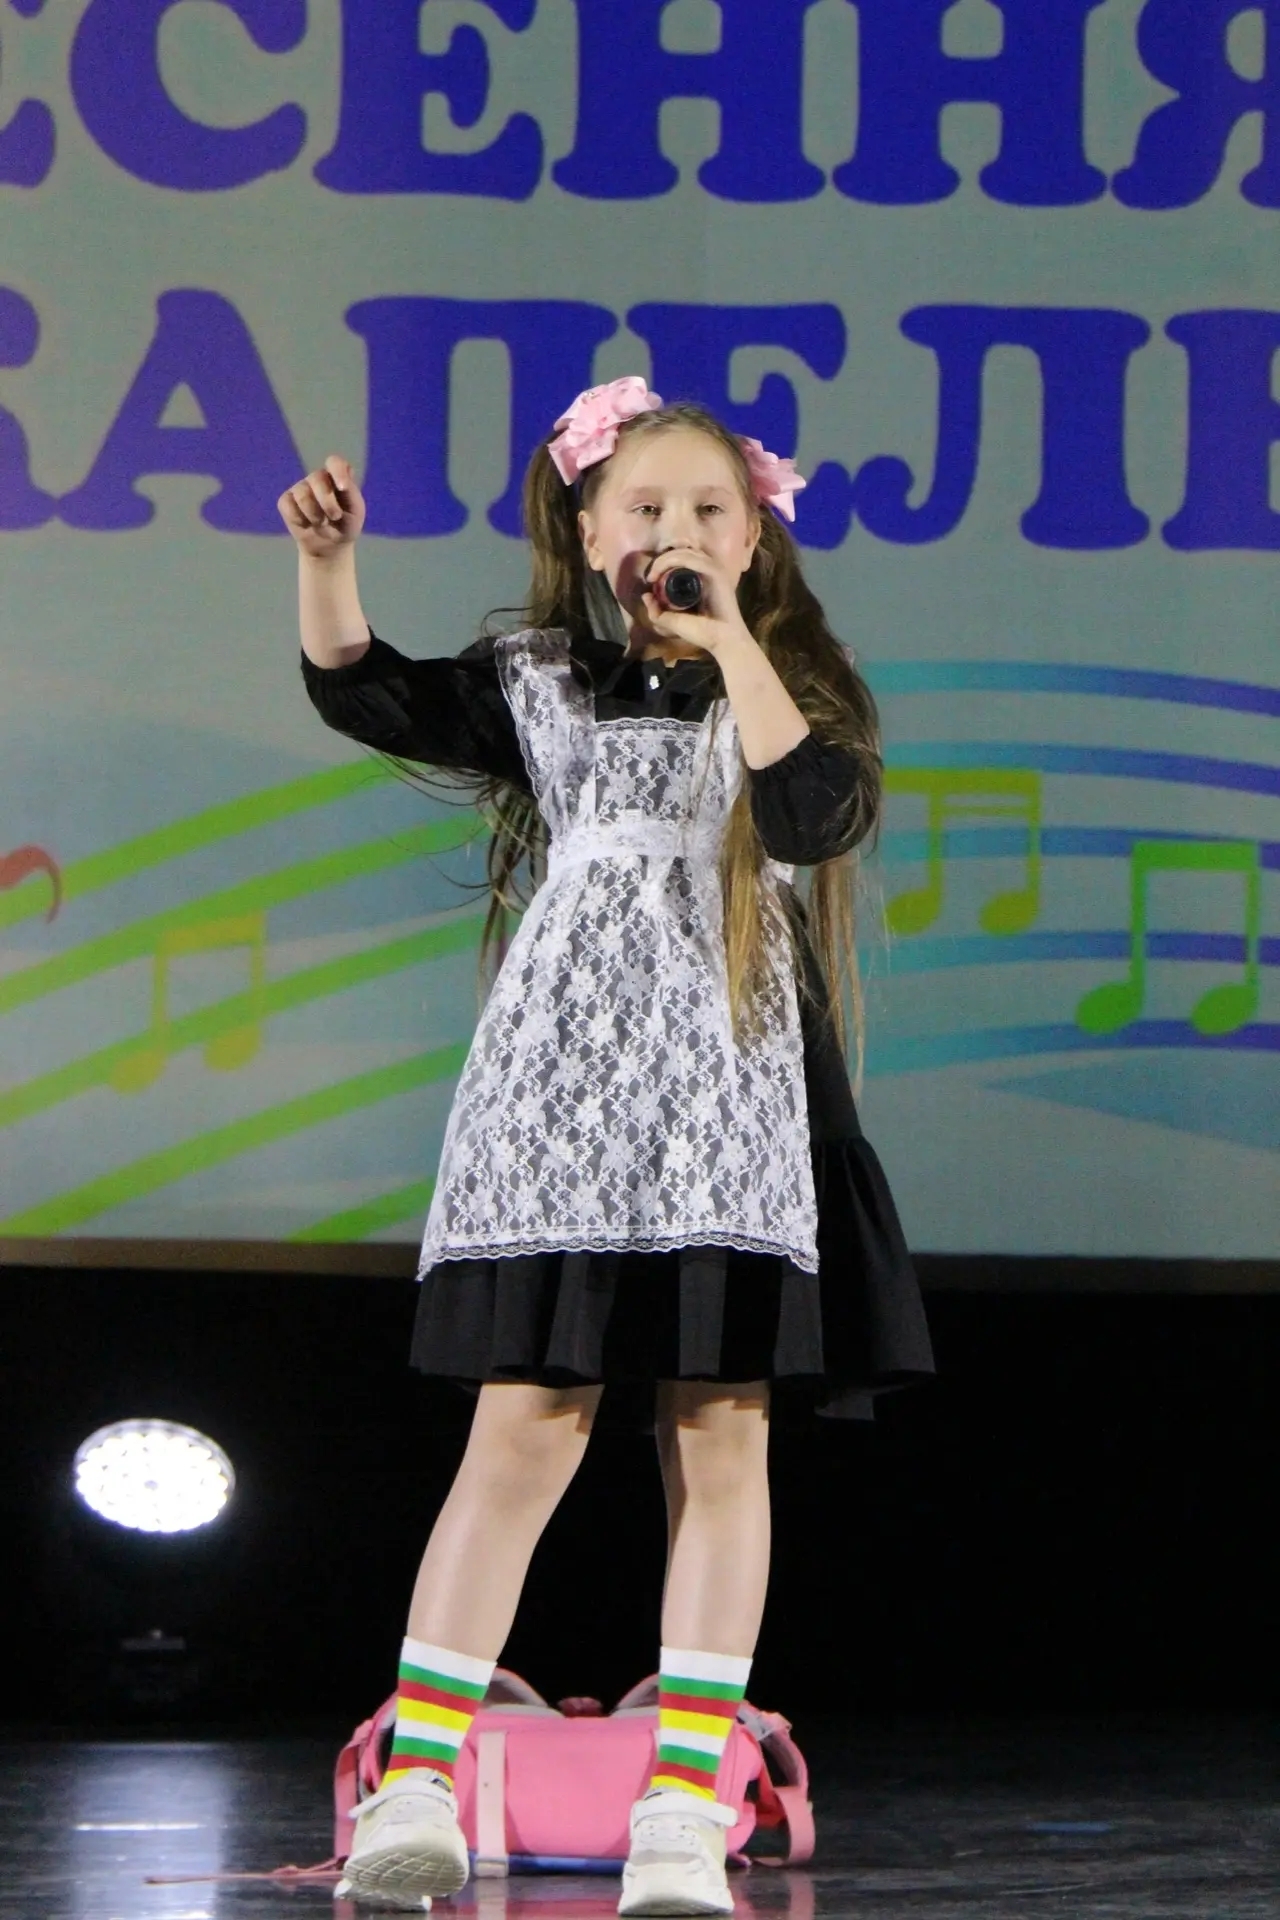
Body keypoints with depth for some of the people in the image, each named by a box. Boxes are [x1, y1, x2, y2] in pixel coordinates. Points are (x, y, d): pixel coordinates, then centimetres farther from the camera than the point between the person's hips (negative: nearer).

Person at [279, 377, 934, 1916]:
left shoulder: (786, 693, 7)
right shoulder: (535, 685, 11)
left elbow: (817, 817, -12)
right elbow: (367, 697, 2)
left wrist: (734, 645, -9)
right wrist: (327, 564, -14)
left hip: (726, 1098, 0)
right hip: (560, 1091, 0)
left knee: (720, 1438, -3)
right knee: (525, 1430, -6)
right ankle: (416, 1785, -3)